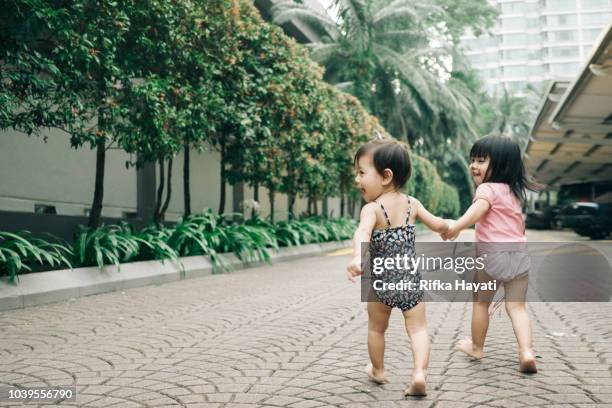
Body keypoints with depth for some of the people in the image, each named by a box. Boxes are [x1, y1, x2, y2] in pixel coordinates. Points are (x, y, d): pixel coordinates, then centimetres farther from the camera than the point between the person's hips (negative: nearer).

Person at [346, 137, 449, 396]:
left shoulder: (371, 209, -16)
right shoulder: (411, 203, 1)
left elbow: (362, 233, -36)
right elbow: (437, 225, 12)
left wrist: (357, 258, -53)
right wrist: (448, 228, 35)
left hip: (381, 283, -2)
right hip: (411, 281, 3)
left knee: (376, 329, 19)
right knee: (418, 329, 6)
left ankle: (378, 371, 35)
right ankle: (419, 373, -12)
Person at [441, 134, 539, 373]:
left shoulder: (487, 188, -5)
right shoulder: (514, 191, 20)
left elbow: (479, 208, -27)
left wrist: (456, 227, -36)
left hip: (491, 253, -6)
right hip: (520, 252, 6)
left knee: (481, 302, 13)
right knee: (517, 306, 7)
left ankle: (477, 347, 28)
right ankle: (526, 351, -10)